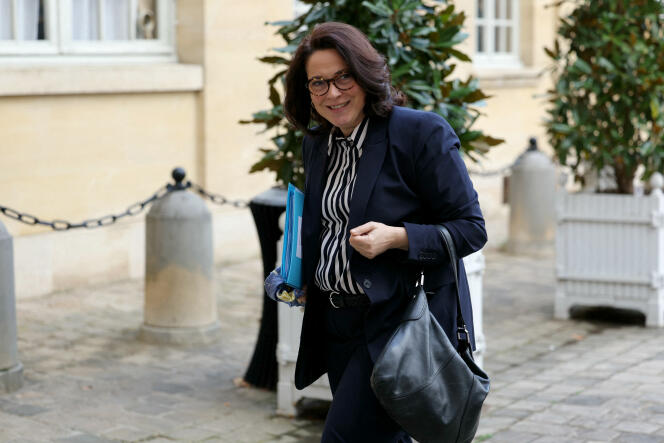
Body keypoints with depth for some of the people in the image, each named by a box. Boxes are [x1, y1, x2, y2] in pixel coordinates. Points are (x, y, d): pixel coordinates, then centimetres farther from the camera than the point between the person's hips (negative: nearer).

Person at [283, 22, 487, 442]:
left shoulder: (423, 133, -11)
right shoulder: (317, 143, 11)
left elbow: (470, 229, -11)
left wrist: (397, 237, -24)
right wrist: (297, 278, 8)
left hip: (403, 321, -7)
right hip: (338, 324, 7)